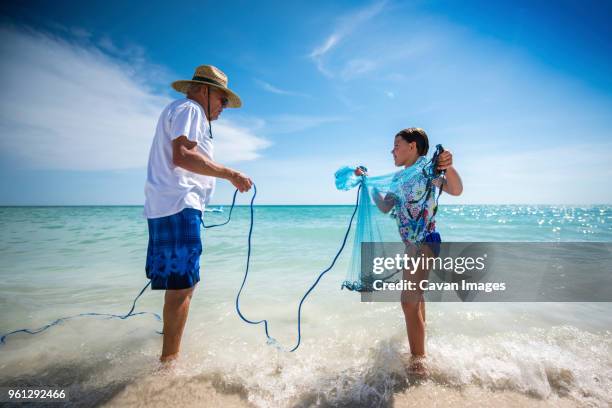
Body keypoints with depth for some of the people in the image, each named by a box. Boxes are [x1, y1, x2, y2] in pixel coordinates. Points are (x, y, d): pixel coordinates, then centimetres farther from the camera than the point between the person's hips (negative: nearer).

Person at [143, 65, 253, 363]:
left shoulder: (181, 112, 28)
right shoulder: (188, 109, -4)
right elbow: (182, 156, -20)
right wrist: (231, 174, -21)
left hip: (165, 206, 11)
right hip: (178, 206, -11)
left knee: (178, 283, 19)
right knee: (182, 285, -9)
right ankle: (169, 359, -2)